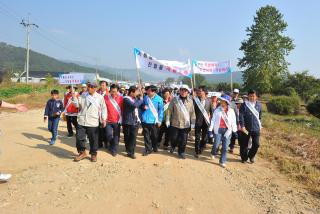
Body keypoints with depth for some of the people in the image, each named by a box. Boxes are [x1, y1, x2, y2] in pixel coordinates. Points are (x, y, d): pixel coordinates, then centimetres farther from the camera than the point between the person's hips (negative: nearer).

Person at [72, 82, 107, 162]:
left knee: (93, 139, 7)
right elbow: (77, 105, 6)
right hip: (82, 121, 3)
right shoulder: (83, 96, 7)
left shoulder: (100, 97, -1)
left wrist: (104, 119, -10)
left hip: (93, 123, -3)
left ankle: (93, 154, 24)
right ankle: (82, 152, 25)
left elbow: (103, 109, -1)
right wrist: (74, 98, -10)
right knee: (79, 137, 6)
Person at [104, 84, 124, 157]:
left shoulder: (121, 98, -2)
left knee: (116, 136, 4)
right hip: (108, 120, 0)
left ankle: (114, 150, 19)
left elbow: (123, 109, 4)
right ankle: (111, 145, 25)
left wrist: (120, 119, 4)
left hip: (117, 121, 0)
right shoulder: (106, 97, -3)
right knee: (109, 135, -5)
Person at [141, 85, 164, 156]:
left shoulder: (159, 99, -8)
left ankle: (155, 147, 33)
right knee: (146, 136, 6)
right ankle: (148, 149, 18)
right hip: (145, 120, 2)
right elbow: (141, 105, 17)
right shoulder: (145, 97, 1)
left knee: (154, 136, 12)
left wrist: (159, 120, -7)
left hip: (154, 121, -2)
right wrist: (143, 107, -8)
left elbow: (161, 110, -4)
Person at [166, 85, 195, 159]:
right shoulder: (175, 99, -4)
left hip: (186, 124, 1)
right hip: (175, 123, 0)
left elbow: (192, 112, 2)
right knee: (173, 138, 12)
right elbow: (169, 110, -1)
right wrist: (168, 120, -2)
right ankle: (173, 146, 43)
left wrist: (192, 123, 2)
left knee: (183, 139, 6)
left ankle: (181, 152, 26)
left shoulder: (190, 101, -1)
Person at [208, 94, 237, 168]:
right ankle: (213, 153, 35)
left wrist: (235, 131, 1)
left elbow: (233, 121, 5)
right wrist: (210, 130, -5)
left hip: (227, 130, 1)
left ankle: (222, 161, 18)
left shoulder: (231, 111, 1)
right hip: (218, 129, -1)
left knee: (225, 147, 4)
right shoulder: (217, 110, -2)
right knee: (216, 145, 1)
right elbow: (213, 120, -1)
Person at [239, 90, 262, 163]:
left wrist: (260, 125, 16)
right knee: (244, 144, 8)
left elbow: (260, 116, 14)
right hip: (246, 128, -2)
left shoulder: (258, 105, 3)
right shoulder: (244, 105, -9)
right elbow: (241, 116, -12)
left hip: (256, 128, 3)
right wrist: (242, 126, -18)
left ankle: (251, 156, 29)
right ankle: (244, 158, 28)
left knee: (256, 144, 4)